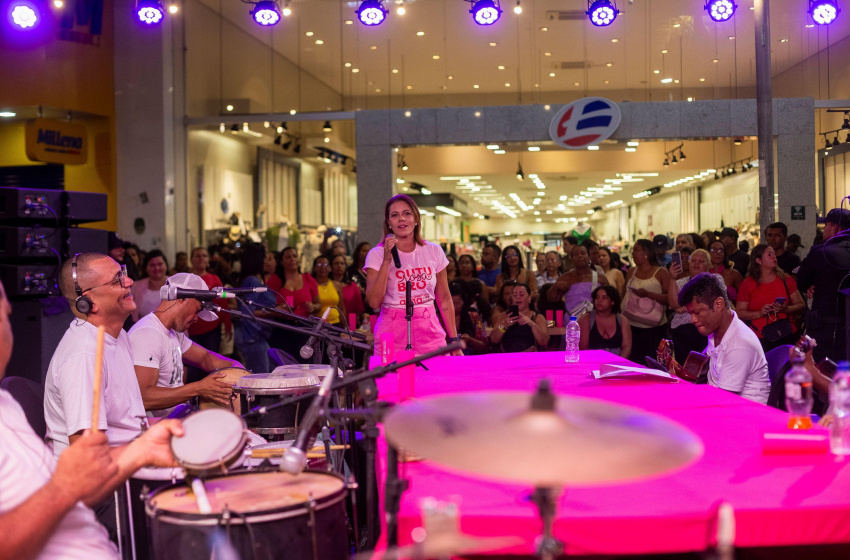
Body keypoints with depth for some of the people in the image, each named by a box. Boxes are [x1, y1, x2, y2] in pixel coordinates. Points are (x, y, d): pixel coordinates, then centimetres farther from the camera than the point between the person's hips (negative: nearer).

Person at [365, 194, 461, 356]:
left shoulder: (433, 251, 7)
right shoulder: (377, 255, -1)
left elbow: (444, 299, 12)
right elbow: (374, 302, -11)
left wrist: (454, 341, 9)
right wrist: (386, 261, -15)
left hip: (429, 332, 2)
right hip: (393, 334, -2)